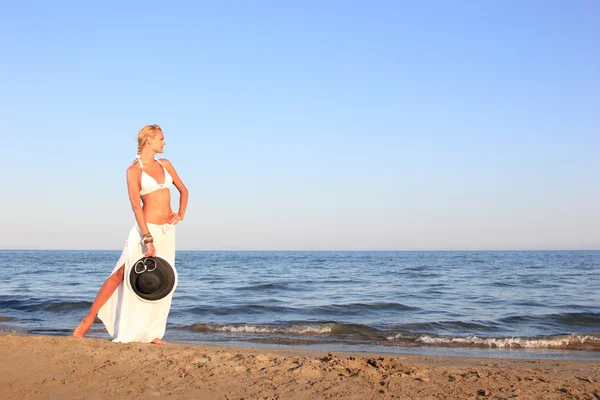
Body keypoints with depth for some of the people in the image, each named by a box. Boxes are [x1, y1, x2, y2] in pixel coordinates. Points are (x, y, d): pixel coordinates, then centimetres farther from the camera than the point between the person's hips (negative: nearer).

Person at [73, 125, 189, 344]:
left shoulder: (165, 164, 11)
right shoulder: (134, 170, -6)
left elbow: (183, 190, 22)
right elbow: (136, 205, -15)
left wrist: (181, 214, 6)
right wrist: (148, 239, -22)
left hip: (167, 230, 6)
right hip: (146, 228, -5)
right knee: (121, 274, -3)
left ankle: (150, 332, 13)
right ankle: (88, 320, 8)